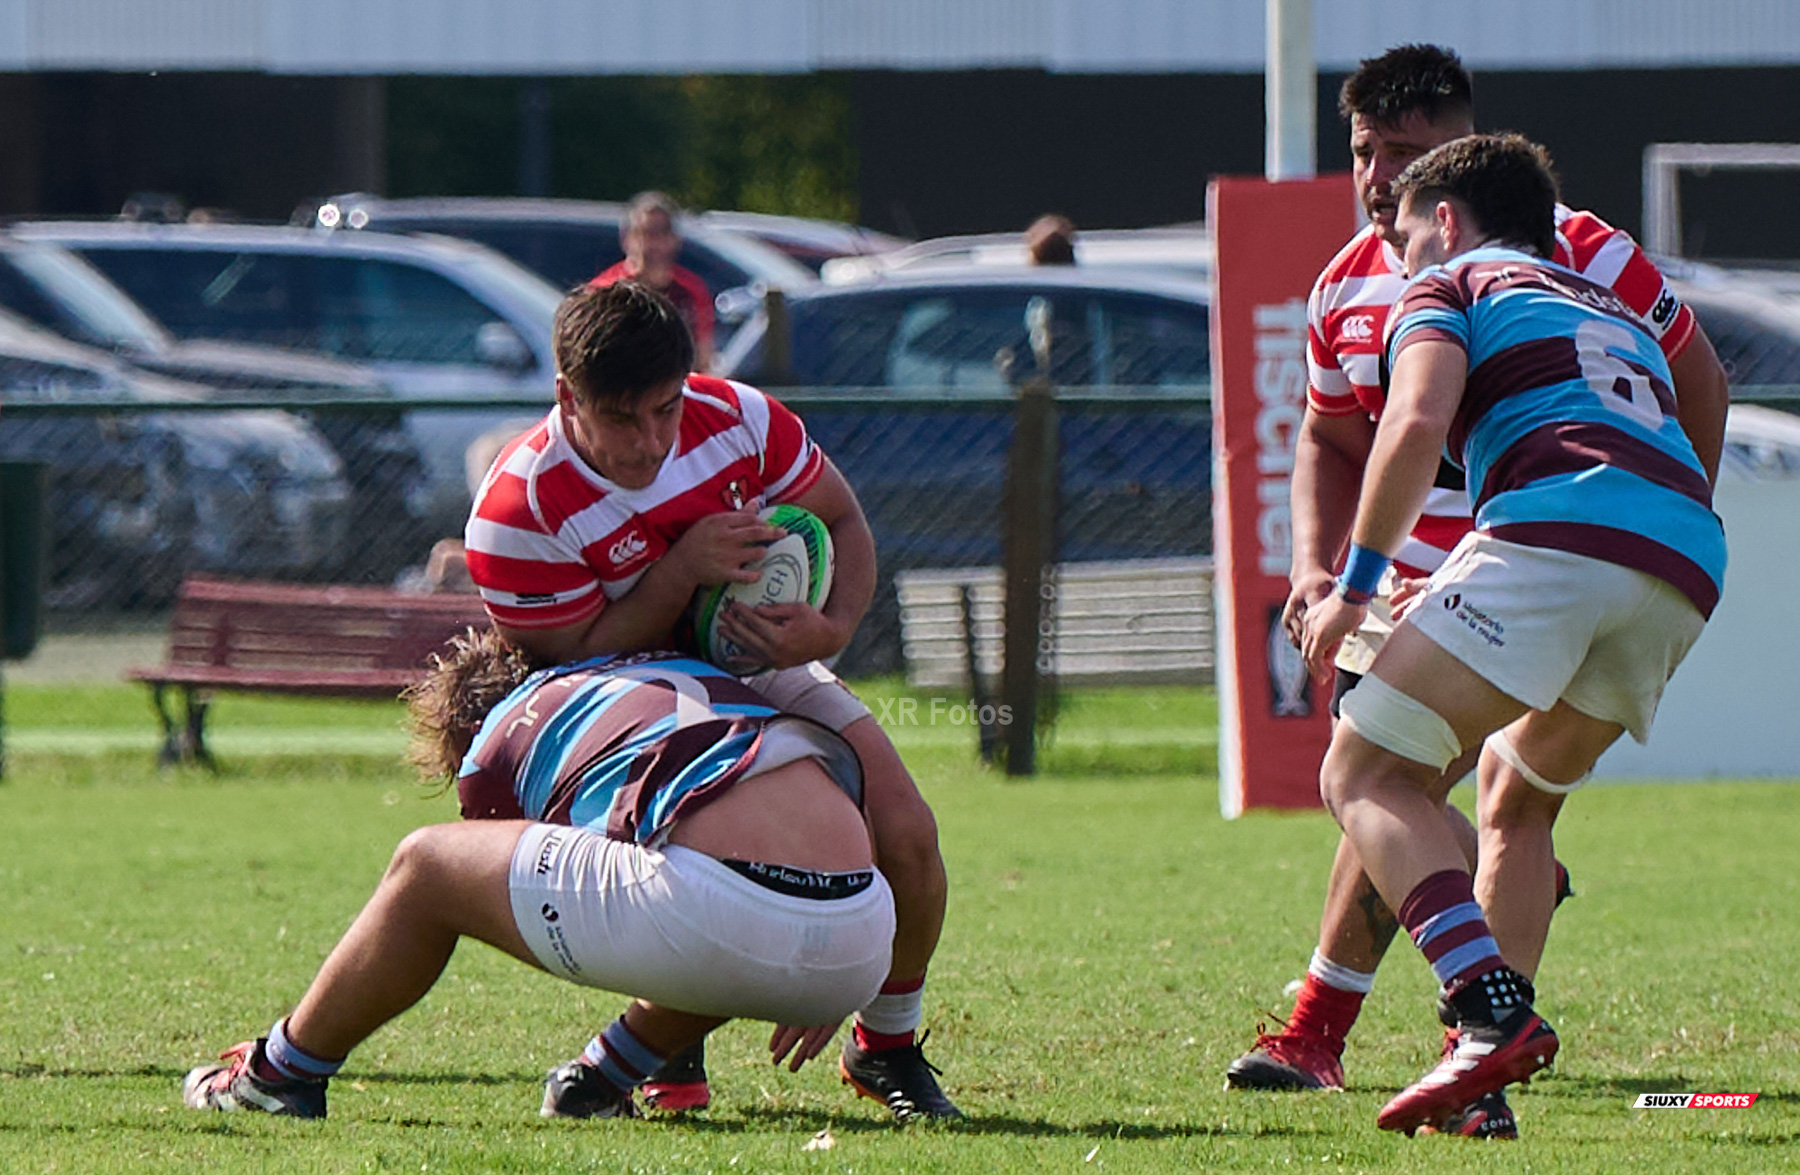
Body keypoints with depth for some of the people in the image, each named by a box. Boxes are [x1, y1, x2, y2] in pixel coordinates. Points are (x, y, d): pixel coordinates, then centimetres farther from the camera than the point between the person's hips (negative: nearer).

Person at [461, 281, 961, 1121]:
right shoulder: (515, 512, -29)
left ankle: (887, 1046, 14)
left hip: (762, 670, 4)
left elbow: (841, 523, -3)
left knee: (904, 834, -13)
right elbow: (573, 657, -23)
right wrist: (682, 571, -36)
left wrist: (830, 628, -25)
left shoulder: (742, 421, -18)